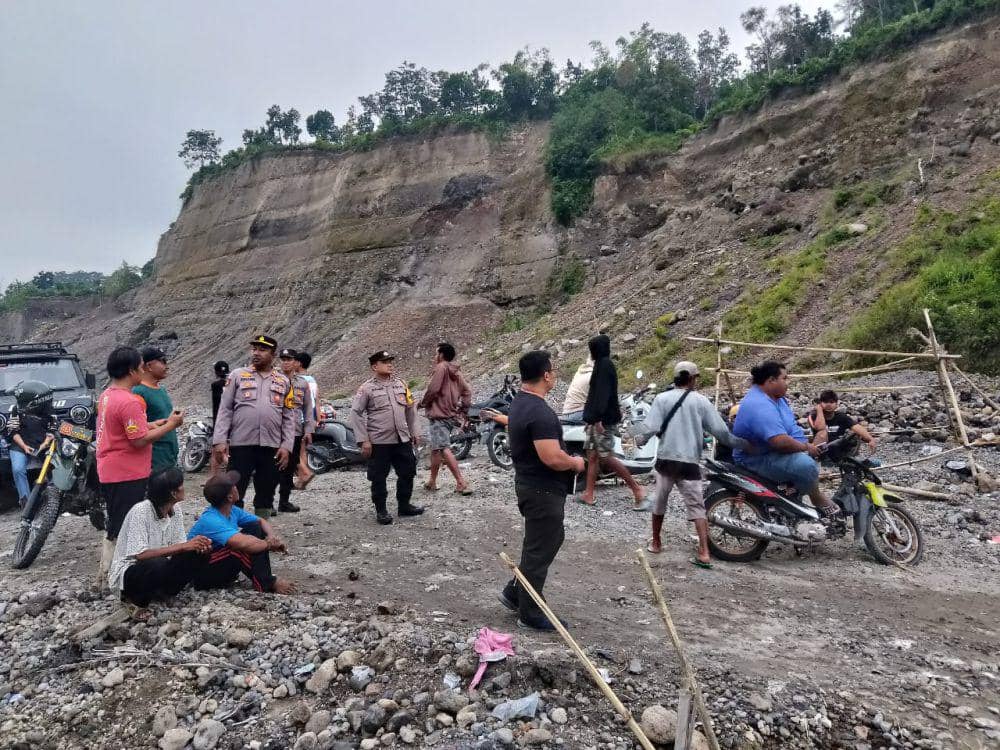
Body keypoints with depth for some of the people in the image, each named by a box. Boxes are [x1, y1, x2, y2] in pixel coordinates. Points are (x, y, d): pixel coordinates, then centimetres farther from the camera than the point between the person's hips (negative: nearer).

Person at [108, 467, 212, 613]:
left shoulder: (175, 509, -5)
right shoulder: (140, 511, -26)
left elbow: (179, 545, -2)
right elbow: (140, 555, -32)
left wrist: (200, 546, -25)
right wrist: (184, 546, -35)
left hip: (158, 568, 6)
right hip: (128, 573, -6)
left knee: (199, 553, -14)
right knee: (158, 564, -38)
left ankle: (162, 591, -2)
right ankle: (136, 599, -8)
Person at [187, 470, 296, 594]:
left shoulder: (232, 510, -3)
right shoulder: (210, 520, -29)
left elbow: (260, 522, 9)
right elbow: (243, 543, -41)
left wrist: (272, 537, -13)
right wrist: (269, 544, -23)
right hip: (200, 573, -9)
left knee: (255, 528, -3)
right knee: (240, 547, -32)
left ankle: (264, 577, -12)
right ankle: (266, 583, -17)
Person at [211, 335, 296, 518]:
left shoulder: (283, 382, 11)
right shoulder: (238, 375, 6)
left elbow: (289, 417, 9)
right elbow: (225, 410, 2)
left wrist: (287, 446, -1)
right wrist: (220, 441, -7)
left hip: (272, 447, 2)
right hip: (241, 445, -2)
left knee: (266, 495, 11)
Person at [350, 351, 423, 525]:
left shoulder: (400, 384, 9)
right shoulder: (366, 388, -6)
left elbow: (410, 408, 17)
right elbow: (356, 413, -7)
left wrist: (414, 432, 15)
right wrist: (363, 440, -12)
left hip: (403, 439, 5)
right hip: (378, 442, -5)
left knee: (407, 473, 12)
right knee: (379, 478, 4)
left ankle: (404, 505, 29)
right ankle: (381, 510, 18)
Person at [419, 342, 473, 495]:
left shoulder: (441, 367, -10)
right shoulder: (456, 372, 16)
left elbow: (433, 389, -17)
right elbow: (467, 392, 13)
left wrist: (422, 403, 0)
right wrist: (464, 412, 14)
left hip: (439, 415, -10)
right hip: (451, 415, 10)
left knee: (444, 449, -15)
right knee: (435, 448, 20)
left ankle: (462, 483, -21)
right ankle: (432, 481, 30)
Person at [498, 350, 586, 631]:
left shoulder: (519, 403, 8)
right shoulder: (540, 412, -25)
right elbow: (553, 458, -31)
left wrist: (567, 461, 18)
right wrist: (575, 463, -11)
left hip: (530, 484, 10)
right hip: (543, 491, -10)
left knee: (552, 539, 23)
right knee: (539, 550, 3)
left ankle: (513, 593, 31)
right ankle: (530, 615, 18)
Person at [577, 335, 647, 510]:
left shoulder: (604, 365, -14)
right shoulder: (603, 364, 15)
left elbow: (603, 392, -23)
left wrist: (598, 418, -29)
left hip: (603, 420, -10)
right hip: (596, 419, 10)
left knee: (606, 458, -9)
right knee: (592, 455, 10)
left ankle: (638, 491, -2)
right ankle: (589, 495, 15)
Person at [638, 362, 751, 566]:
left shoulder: (662, 399, -2)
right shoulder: (701, 401, 0)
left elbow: (649, 428, -8)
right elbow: (720, 431, -1)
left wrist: (641, 440, 13)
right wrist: (745, 444, 11)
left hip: (666, 459, 1)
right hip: (690, 462, 0)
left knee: (659, 502, 16)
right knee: (696, 506, 2)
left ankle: (656, 543, 29)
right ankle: (704, 553, -8)